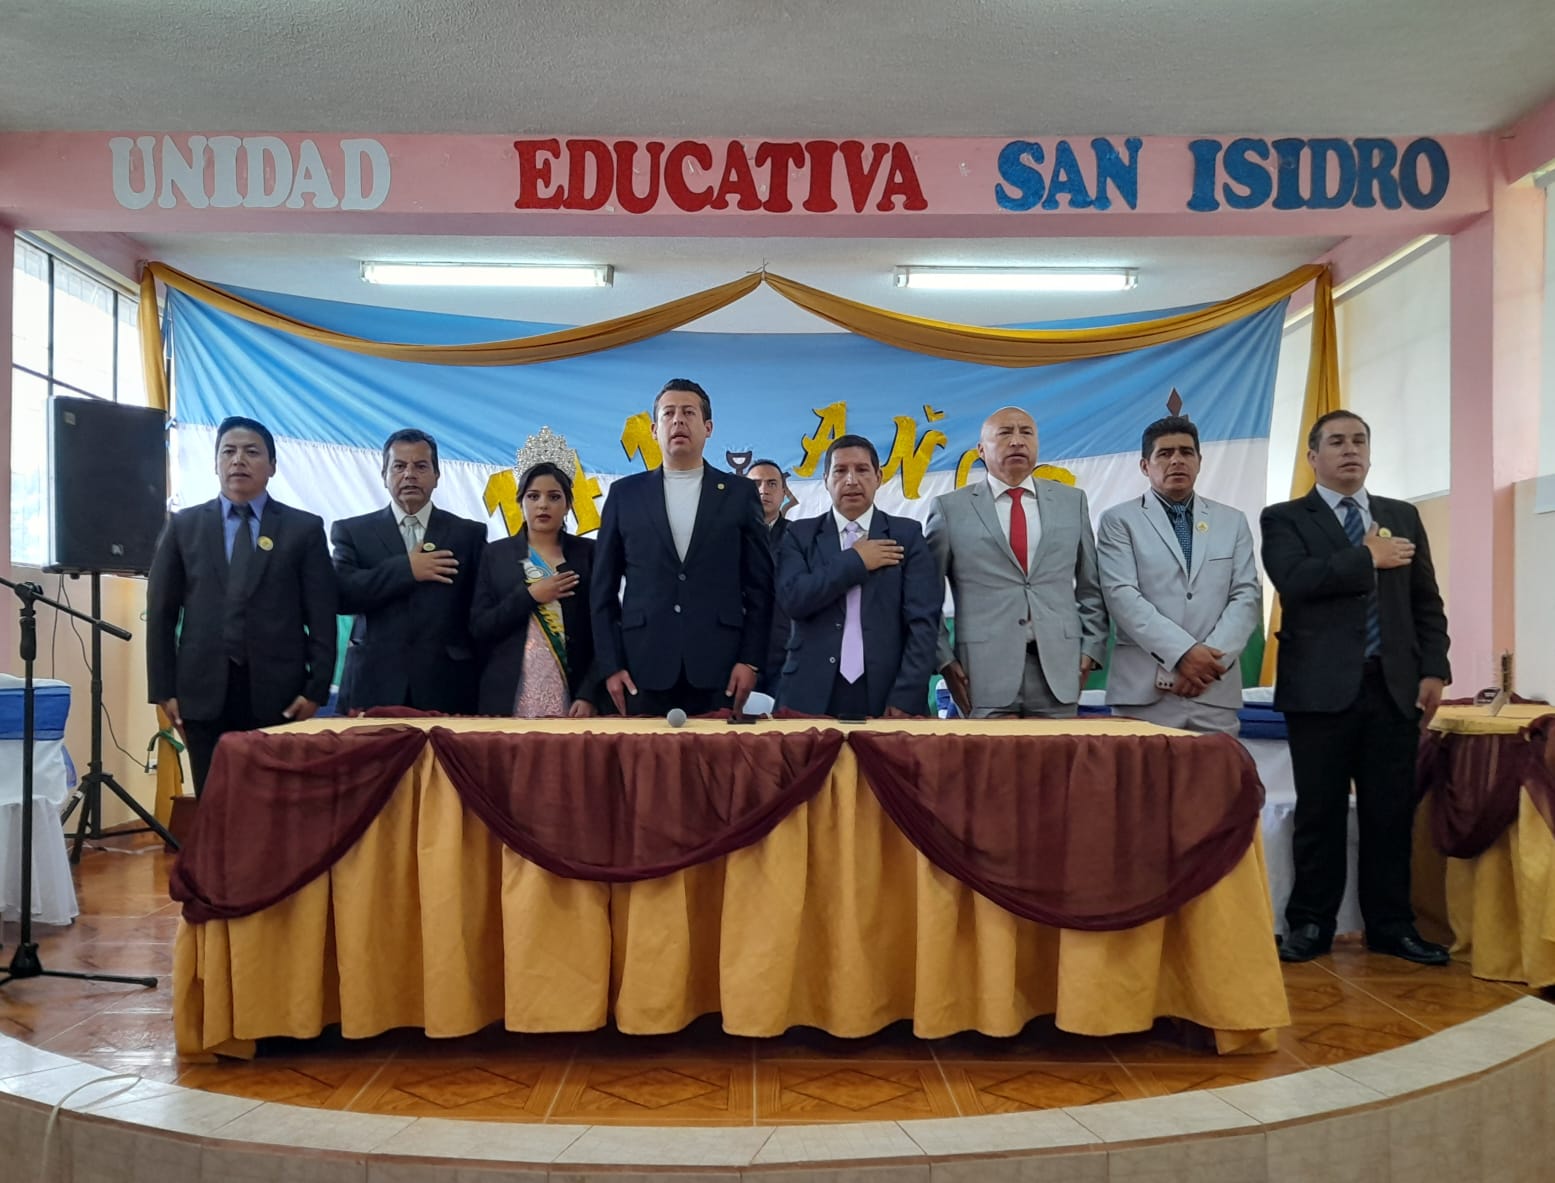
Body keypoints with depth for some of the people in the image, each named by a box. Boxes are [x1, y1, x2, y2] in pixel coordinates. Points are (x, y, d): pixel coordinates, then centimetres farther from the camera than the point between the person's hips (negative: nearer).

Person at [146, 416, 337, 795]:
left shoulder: (305, 529, 5)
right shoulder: (183, 526, 10)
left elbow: (322, 618, 1)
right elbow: (161, 613, 9)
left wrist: (316, 690, -6)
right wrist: (164, 689, 2)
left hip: (279, 695, -1)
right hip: (204, 693, 2)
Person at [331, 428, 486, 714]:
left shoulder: (469, 534, 9)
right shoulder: (352, 531, 9)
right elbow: (339, 594, -6)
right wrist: (406, 569, -11)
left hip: (447, 688, 0)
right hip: (374, 685, 0)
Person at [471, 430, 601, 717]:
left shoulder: (588, 553, 4)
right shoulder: (496, 554, 7)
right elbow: (479, 628, 0)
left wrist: (588, 695, -10)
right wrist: (529, 596, -10)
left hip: (571, 697, 0)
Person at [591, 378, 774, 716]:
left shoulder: (739, 493, 7)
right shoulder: (625, 493, 9)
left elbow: (759, 585, 5)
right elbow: (603, 588, 8)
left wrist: (751, 660, -3)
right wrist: (611, 664, 0)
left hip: (718, 667, 0)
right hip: (643, 667, 1)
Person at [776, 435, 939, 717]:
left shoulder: (906, 534, 6)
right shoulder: (800, 535, 7)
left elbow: (924, 620, -2)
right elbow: (793, 598, -10)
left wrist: (906, 698, -11)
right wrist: (855, 561, -9)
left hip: (886, 695, 0)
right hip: (813, 695, 0)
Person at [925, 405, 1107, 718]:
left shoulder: (1072, 501, 11)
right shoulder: (951, 508, 3)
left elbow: (1090, 588, 15)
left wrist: (1091, 649, 6)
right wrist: (943, 657, -2)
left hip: (1058, 667, 2)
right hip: (984, 670, -2)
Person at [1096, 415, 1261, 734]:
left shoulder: (1233, 521, 15)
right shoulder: (1118, 521, 4)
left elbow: (1247, 596, 6)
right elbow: (1122, 596, -7)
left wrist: (1212, 657, -9)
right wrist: (1182, 652, -16)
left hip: (1216, 691, 3)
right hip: (1144, 690, -2)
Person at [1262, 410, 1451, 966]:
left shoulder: (1403, 516, 16)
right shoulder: (1285, 519, 4)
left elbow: (1426, 602, 14)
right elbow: (1293, 582, -15)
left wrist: (1433, 670, 3)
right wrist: (1367, 557, -10)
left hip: (1394, 686, 4)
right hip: (1322, 688, -3)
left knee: (1391, 813, 7)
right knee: (1320, 812, 3)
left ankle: (1390, 925, 19)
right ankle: (1311, 923, 14)